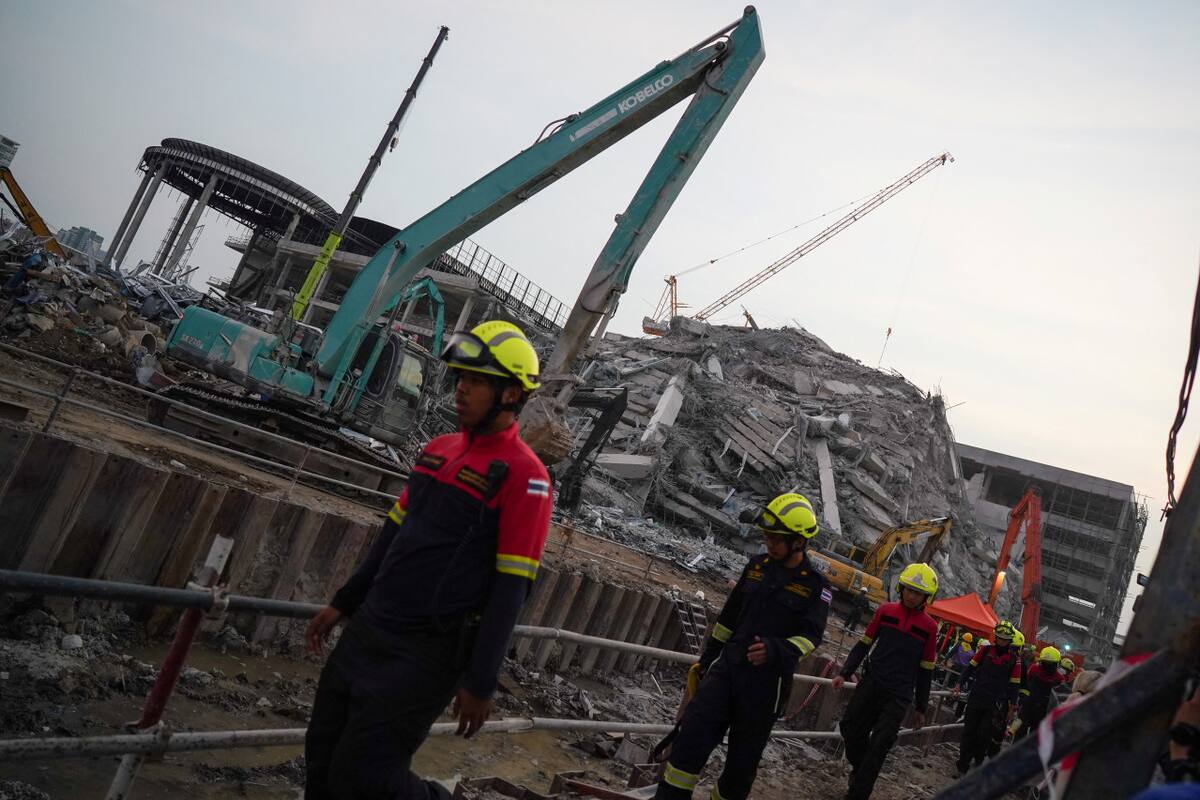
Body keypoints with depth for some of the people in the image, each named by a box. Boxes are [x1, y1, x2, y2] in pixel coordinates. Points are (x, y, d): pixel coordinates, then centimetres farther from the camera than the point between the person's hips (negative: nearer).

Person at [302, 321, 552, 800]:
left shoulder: (523, 476, -16)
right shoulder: (438, 450, 8)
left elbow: (510, 588, -17)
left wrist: (480, 682, -16)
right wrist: (342, 603, 18)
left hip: (426, 654, -7)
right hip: (367, 632, 7)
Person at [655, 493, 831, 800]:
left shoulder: (816, 586, -4)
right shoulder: (758, 565, 8)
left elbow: (811, 636, -12)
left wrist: (777, 650, -32)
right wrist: (708, 655, 21)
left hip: (767, 681, -3)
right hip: (728, 665, 3)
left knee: (744, 755, 5)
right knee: (694, 730, -12)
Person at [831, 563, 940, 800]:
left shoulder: (929, 626, -1)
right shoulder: (885, 611, 3)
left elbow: (926, 670, 6)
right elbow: (864, 645, 9)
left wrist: (921, 708, 10)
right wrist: (845, 673, 0)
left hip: (898, 696, -2)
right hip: (871, 684, 2)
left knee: (879, 745, -9)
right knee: (850, 729, 3)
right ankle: (859, 769, 32)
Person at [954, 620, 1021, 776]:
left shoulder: (1014, 659, -1)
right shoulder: (985, 650, 1)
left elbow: (1014, 684, 3)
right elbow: (971, 667, 7)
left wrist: (1011, 705, 3)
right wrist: (960, 684, 1)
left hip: (995, 703, -1)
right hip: (976, 697, 1)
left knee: (985, 735, -2)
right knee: (969, 731, 4)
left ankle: (978, 761, 16)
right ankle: (963, 765, 10)